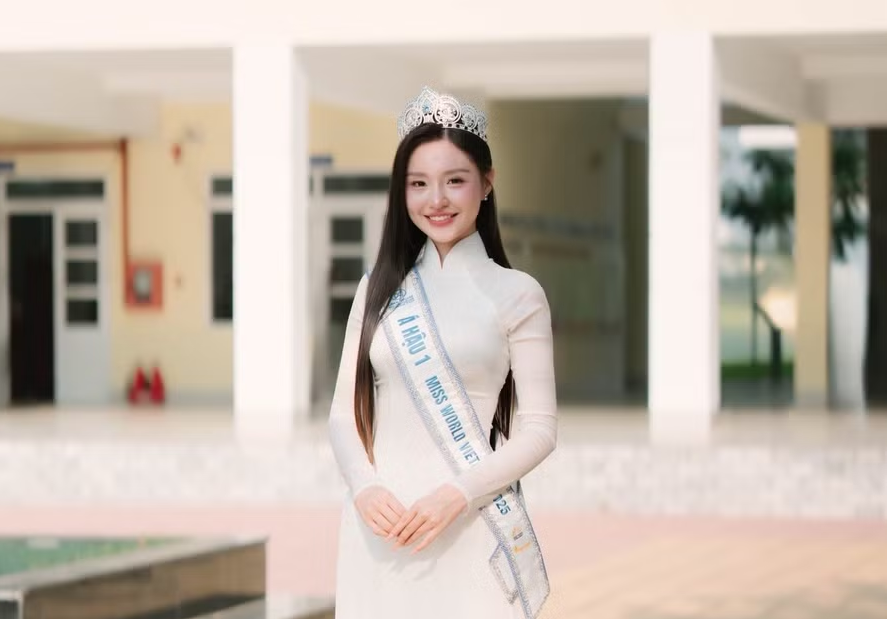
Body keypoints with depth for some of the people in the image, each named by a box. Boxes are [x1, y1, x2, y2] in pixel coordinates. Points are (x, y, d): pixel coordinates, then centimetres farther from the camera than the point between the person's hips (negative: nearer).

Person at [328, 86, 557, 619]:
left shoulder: (516, 294, 0)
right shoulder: (379, 288, 10)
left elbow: (539, 429, -3)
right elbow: (346, 412, 9)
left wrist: (458, 494, -15)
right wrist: (365, 488, -9)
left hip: (472, 531, -3)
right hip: (381, 528, 3)